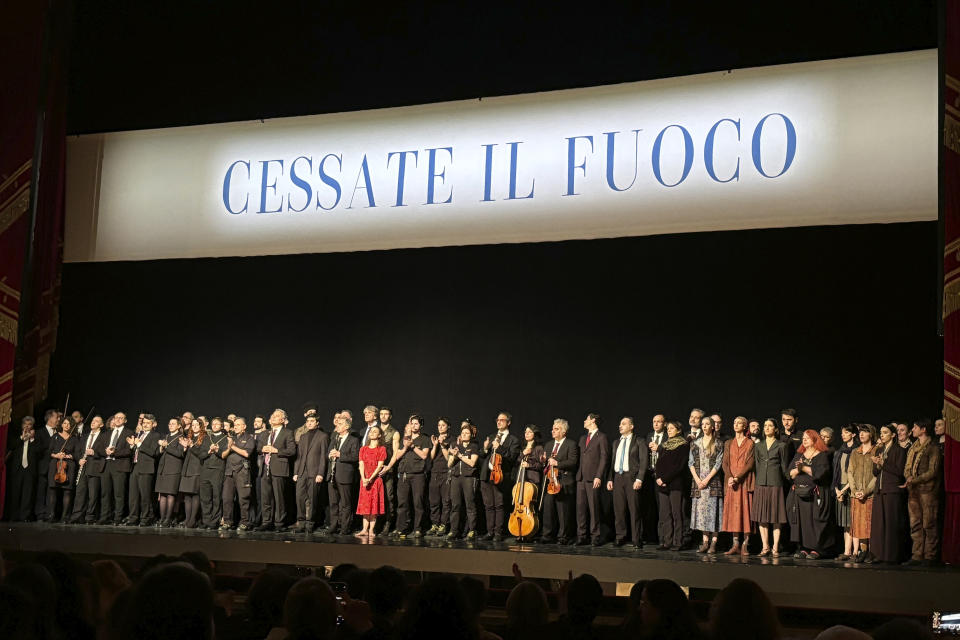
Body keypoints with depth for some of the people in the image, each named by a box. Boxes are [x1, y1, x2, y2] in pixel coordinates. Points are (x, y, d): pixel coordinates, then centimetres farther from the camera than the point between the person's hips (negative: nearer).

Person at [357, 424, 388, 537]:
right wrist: (364, 479, -13)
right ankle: (365, 529, 1)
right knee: (365, 505, 1)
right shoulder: (363, 449, 13)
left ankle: (371, 530, -2)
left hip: (376, 479, -3)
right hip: (364, 480, 3)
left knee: (374, 504, -4)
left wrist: (370, 479, -16)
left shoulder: (381, 449, 2)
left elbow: (379, 466, -6)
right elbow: (361, 465, 4)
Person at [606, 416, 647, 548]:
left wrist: (639, 479, -14)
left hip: (632, 477, -5)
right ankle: (620, 537, 13)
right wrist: (610, 479, 10)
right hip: (617, 477, 5)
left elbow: (644, 461, -5)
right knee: (618, 509, 4)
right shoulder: (616, 443, 20)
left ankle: (637, 540, -1)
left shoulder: (638, 442, 1)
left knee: (634, 509, -5)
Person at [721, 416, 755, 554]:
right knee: (733, 512, 0)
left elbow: (750, 463, -5)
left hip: (745, 481, -4)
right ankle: (736, 545, 2)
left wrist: (737, 478, -14)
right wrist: (729, 477, -9)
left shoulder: (750, 443, 3)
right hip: (731, 482, 4)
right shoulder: (728, 443, 16)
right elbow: (725, 463, 9)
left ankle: (745, 545, -6)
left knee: (746, 511, -7)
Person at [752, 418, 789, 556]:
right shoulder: (758, 446, 15)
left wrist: (788, 479, 3)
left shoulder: (781, 445, 6)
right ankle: (765, 547, 3)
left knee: (776, 516, -4)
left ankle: (775, 548, -1)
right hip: (761, 483, 3)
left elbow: (784, 466, 7)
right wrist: (759, 479, 10)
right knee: (761, 516, 0)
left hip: (775, 483, -3)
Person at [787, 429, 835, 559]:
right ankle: (802, 548, 1)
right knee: (800, 520, -2)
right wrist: (798, 469, -9)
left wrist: (804, 468, -7)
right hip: (798, 493, 5)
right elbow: (791, 474, 10)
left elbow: (820, 472, -11)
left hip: (815, 495, -5)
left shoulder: (821, 456, 3)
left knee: (814, 520, -9)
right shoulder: (798, 455, 18)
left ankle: (816, 549, -7)